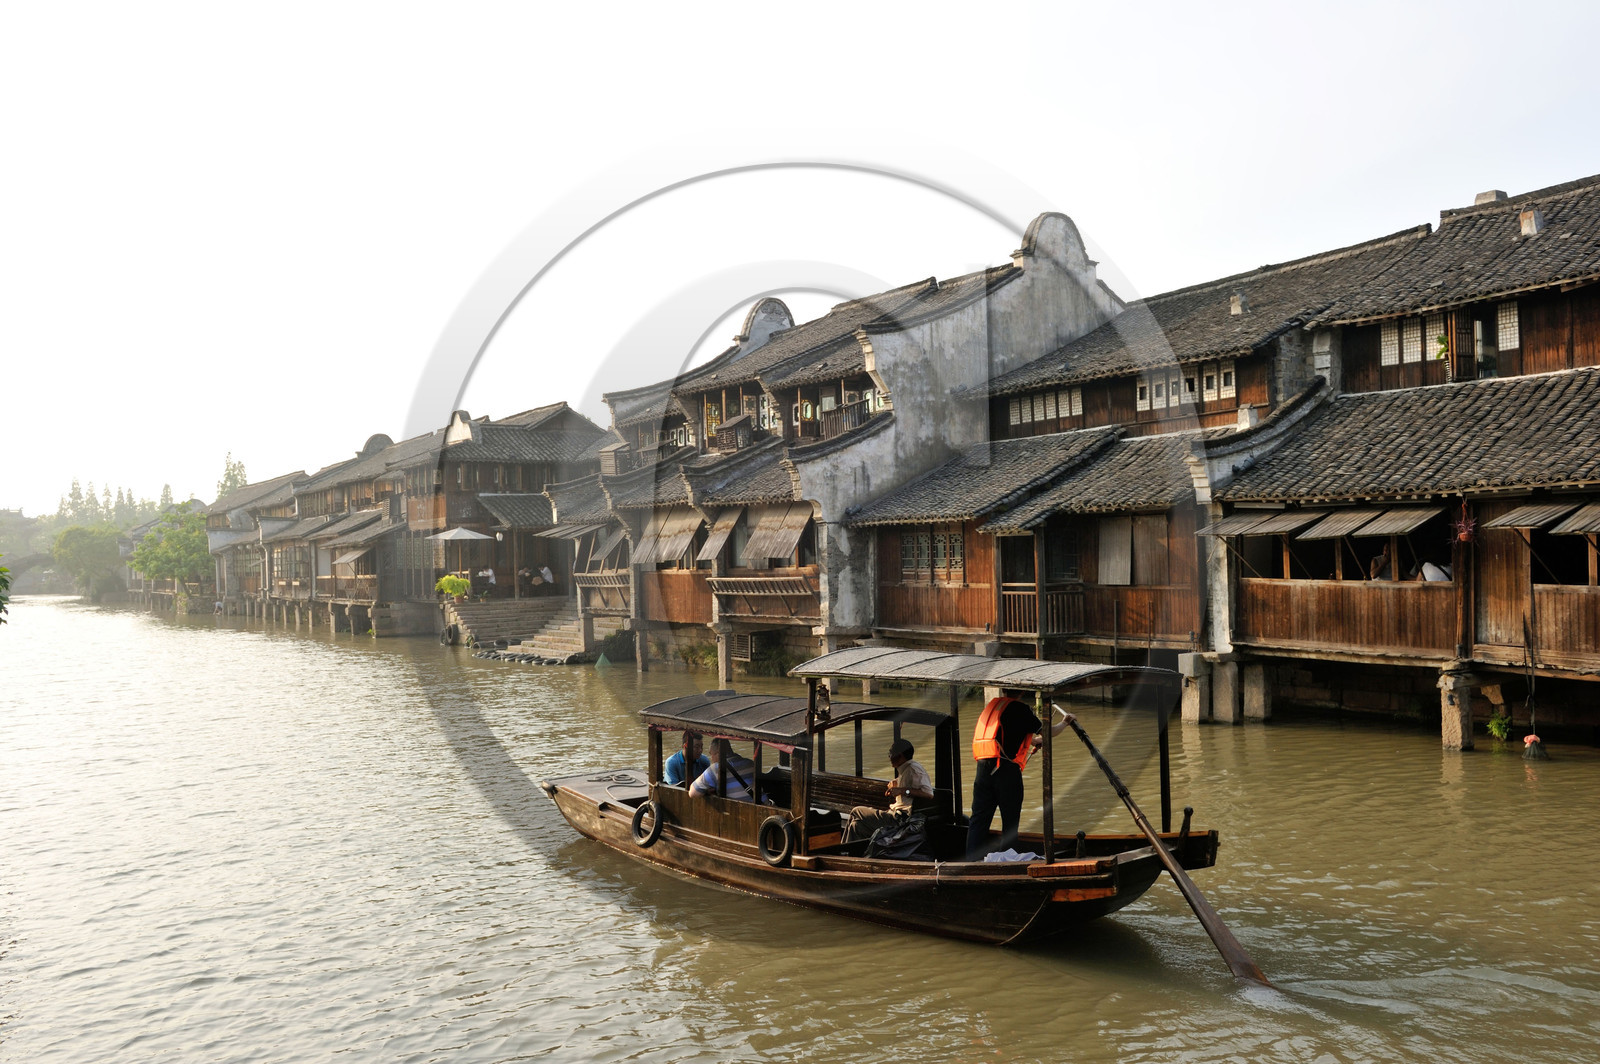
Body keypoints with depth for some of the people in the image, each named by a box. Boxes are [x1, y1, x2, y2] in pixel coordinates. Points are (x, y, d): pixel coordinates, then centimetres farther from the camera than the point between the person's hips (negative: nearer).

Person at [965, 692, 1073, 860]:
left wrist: (1033, 740, 43)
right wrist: (1065, 723, 23)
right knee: (1010, 820, 5)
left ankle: (972, 860, 1)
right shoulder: (1018, 708, -3)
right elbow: (1048, 732, 5)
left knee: (979, 818, 6)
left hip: (983, 767, 6)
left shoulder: (994, 704, 20)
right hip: (1006, 769, -6)